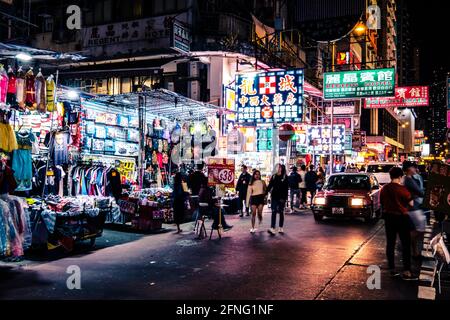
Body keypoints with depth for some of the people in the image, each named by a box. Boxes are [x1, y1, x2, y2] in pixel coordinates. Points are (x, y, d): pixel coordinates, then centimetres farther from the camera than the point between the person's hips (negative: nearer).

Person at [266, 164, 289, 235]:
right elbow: (270, 186, 8)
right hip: (274, 197, 2)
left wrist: (284, 198, -14)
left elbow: (286, 188, -7)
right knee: (274, 212, -6)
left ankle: (281, 228, 19)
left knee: (281, 212, 8)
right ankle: (272, 229, -13)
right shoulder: (273, 176, 7)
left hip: (281, 198, -2)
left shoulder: (285, 177, -3)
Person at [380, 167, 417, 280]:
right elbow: (411, 203, -8)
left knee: (390, 243, 11)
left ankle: (392, 269, 16)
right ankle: (406, 271, -1)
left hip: (388, 217, 6)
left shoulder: (384, 189, 1)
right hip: (401, 217, -5)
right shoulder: (402, 189, -16)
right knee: (406, 244, 1)